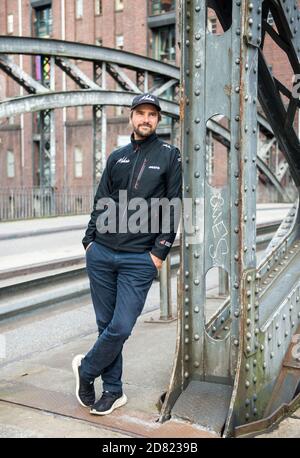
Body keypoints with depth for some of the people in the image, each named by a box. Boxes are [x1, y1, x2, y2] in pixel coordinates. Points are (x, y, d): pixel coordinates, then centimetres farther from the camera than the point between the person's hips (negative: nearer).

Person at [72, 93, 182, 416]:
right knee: (106, 324, 7)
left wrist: (160, 252, -8)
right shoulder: (116, 157, 14)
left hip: (140, 259, -3)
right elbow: (100, 203, 15)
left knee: (120, 328, -7)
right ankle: (113, 391, 22)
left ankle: (86, 369, 19)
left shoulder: (170, 156, 3)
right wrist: (90, 240, 5)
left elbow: (174, 208, -2)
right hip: (101, 253, 4)